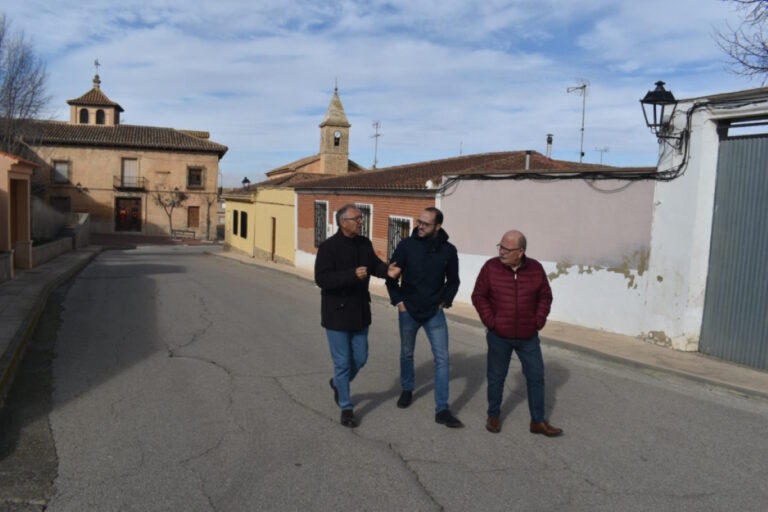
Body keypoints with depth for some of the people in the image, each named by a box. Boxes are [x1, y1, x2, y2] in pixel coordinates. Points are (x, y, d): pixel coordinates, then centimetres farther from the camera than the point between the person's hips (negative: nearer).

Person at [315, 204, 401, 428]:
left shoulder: (365, 244, 3)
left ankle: (337, 383, 44)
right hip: (337, 313, -6)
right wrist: (353, 275, -33)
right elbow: (322, 278, -24)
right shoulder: (328, 247, -16)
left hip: (360, 311, 6)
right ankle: (346, 408, 19)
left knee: (360, 359, 15)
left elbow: (374, 264, 11)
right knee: (343, 362, 3)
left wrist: (387, 270, -13)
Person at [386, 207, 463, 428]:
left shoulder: (448, 250, -7)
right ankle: (407, 390, 42)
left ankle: (442, 410, 2)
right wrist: (398, 301, -5)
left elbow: (453, 281, 8)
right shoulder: (407, 245, -11)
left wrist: (444, 301, -1)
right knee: (407, 354, 18)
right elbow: (391, 275, -1)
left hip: (434, 313, 0)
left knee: (442, 358, -5)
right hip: (408, 311, 0)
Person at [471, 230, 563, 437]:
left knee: (536, 377, 8)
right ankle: (493, 416, 29)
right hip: (499, 336, -1)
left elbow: (545, 297, 6)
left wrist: (539, 321, -2)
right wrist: (490, 320, -10)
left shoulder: (536, 269, -5)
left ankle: (538, 421, 22)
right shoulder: (491, 267, -9)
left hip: (528, 337, 2)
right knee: (496, 377, 10)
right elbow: (478, 296, -3)